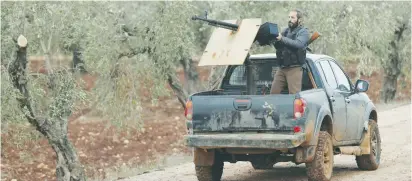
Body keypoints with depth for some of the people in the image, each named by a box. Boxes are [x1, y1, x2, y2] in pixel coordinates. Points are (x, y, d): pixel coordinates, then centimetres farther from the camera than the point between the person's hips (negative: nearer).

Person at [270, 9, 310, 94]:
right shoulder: (286, 31, 17)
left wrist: (282, 39, -29)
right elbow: (278, 46, 8)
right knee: (273, 93, 2)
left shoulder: (303, 32, 0)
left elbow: (298, 44, -21)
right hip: (282, 68, 6)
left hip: (294, 69, -6)